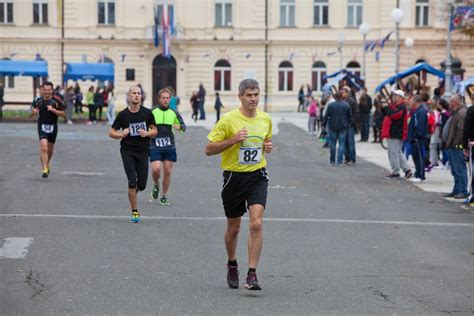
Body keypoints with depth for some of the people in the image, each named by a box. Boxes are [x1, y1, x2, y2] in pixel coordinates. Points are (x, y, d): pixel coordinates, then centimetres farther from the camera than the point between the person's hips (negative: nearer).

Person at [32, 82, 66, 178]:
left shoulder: (56, 101, -6)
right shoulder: (39, 101, 3)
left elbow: (62, 113, -7)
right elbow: (35, 108, 22)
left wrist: (53, 110, -22)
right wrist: (35, 111, -1)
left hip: (52, 127, 0)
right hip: (42, 126, 0)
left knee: (50, 149, 16)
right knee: (43, 148, -17)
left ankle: (47, 165, 43)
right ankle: (44, 169, -18)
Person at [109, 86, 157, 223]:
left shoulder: (147, 113, 2)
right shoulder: (123, 114, -2)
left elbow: (154, 130, 10)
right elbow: (111, 132, 4)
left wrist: (147, 133, -11)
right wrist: (121, 134, -16)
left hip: (143, 151, 2)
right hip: (127, 151, -2)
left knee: (141, 185, 1)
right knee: (132, 182, -12)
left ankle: (132, 192, 38)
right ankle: (135, 212, -2)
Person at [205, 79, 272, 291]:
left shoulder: (265, 119, 4)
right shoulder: (228, 120, -10)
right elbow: (209, 149, -9)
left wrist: (268, 147, 1)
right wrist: (233, 140, -21)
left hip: (257, 176, 2)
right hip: (234, 177, -2)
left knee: (256, 224, -16)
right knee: (233, 228, 10)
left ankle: (252, 274, -12)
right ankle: (232, 265, 38)